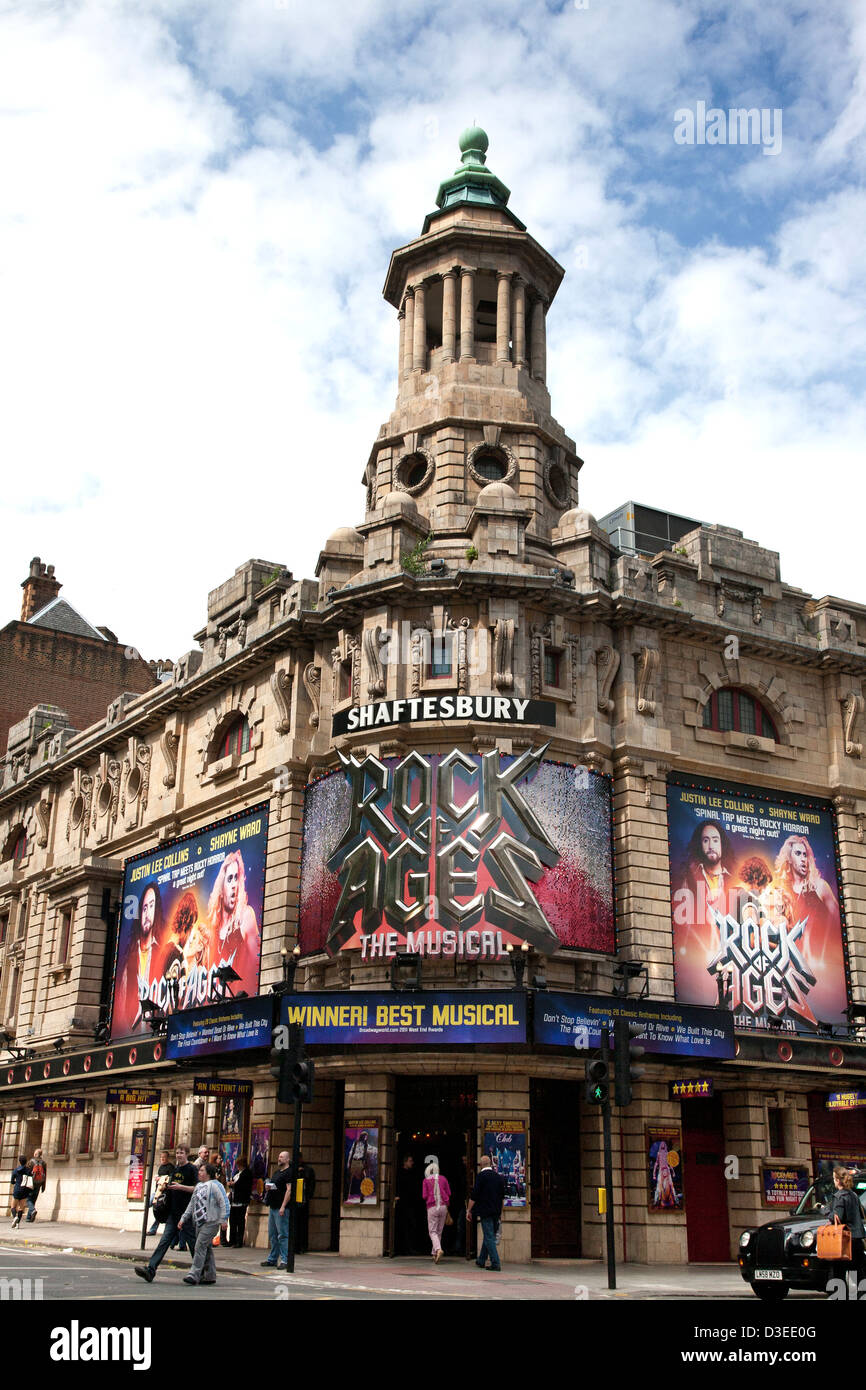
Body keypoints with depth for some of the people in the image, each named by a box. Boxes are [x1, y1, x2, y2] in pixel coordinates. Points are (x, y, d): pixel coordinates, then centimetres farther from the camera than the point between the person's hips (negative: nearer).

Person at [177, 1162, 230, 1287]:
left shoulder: (215, 1185, -7)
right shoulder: (198, 1186, 18)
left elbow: (224, 1202, -11)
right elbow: (192, 1204, 23)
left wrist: (223, 1219, -16)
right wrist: (184, 1218, 17)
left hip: (211, 1222, -8)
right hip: (199, 1222, 8)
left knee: (200, 1247, -14)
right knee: (207, 1249, 12)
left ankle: (194, 1275, -15)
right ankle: (210, 1276, 18)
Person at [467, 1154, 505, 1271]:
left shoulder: (481, 1176, -10)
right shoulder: (498, 1176, 9)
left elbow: (474, 1195, -12)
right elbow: (502, 1194, 15)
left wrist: (469, 1210, -3)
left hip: (485, 1211, -7)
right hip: (496, 1211, 7)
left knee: (489, 1237, -4)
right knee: (489, 1236, 17)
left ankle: (495, 1264, -9)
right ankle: (481, 1261, 30)